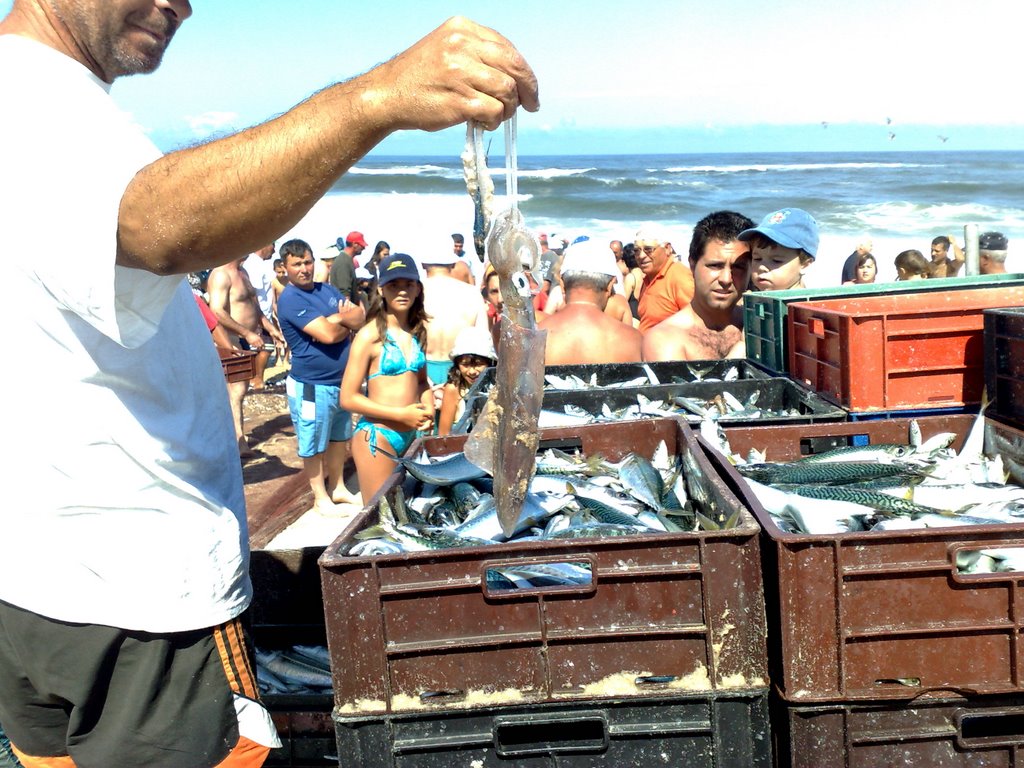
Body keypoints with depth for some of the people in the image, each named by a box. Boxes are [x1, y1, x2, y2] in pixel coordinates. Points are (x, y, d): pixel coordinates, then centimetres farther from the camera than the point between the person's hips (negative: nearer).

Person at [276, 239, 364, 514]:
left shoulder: (327, 290, 8)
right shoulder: (290, 299, -17)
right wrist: (347, 324, -5)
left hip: (341, 381, 8)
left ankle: (338, 488, 35)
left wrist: (336, 319, -18)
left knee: (340, 438, 20)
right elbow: (328, 335, -24)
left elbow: (361, 316, 1)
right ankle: (320, 496, 21)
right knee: (314, 445, 6)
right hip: (312, 386, -8)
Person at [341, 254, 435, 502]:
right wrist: (401, 414, -17)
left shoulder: (417, 332, 7)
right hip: (376, 438, -6)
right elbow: (348, 398, -13)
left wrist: (429, 408, -1)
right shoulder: (370, 335, -12)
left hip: (410, 436, 7)